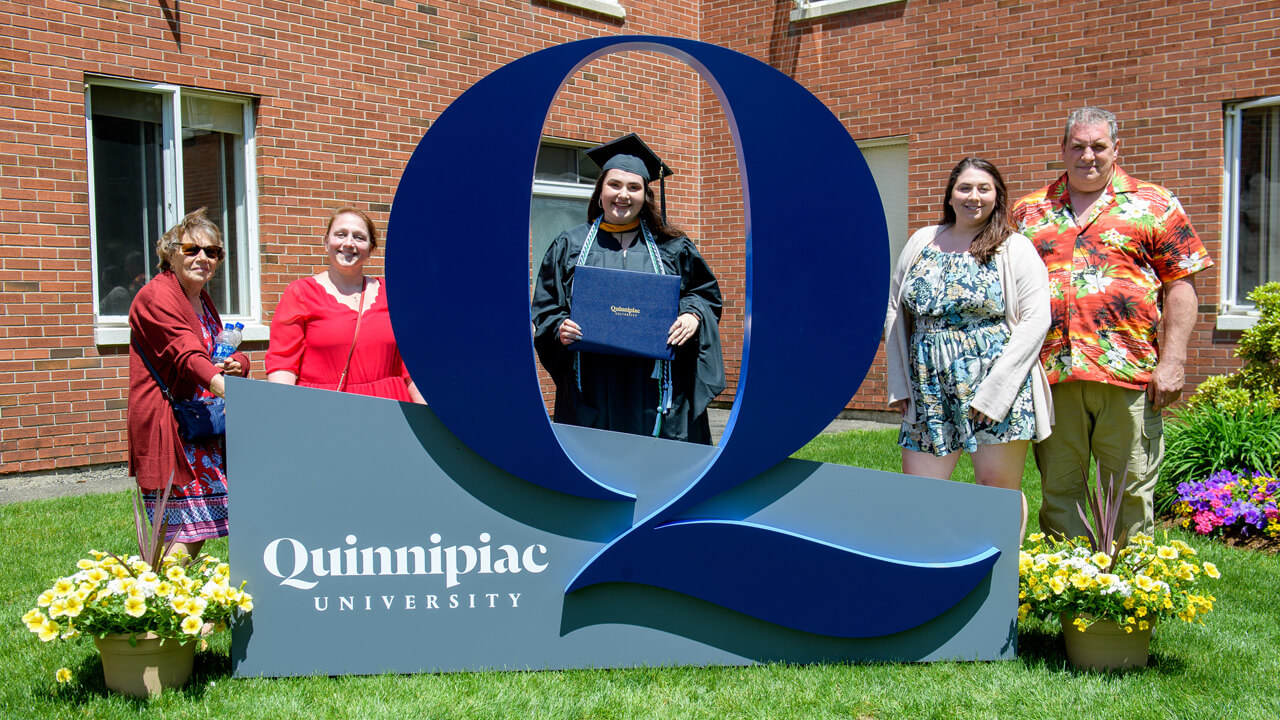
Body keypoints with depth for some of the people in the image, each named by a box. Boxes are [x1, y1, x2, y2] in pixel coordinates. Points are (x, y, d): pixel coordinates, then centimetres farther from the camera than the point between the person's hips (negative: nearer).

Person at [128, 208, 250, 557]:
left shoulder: (202, 300, 19)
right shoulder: (156, 297, -9)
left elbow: (232, 356, 21)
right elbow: (186, 355, -24)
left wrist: (236, 365, -5)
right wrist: (223, 386, -41)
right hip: (168, 426, -9)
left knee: (200, 525, 6)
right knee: (186, 529, -12)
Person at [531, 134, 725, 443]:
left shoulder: (671, 247, 10)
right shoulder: (569, 246, 10)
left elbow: (705, 290, 15)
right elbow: (545, 307, 11)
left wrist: (693, 315, -6)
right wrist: (560, 328, -10)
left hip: (653, 384, 0)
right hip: (593, 387, 0)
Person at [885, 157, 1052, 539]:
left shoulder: (1015, 249, 1)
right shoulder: (921, 242, 12)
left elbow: (1035, 321, -7)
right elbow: (894, 311, 14)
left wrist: (992, 392, -14)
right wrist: (900, 384, 7)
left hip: (997, 390, -3)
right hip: (929, 391, 4)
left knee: (999, 492, 3)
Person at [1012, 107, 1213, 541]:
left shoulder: (1154, 206, 7)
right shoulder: (1029, 211, 13)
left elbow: (1179, 287, 4)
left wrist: (1172, 362, -5)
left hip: (1128, 375, -2)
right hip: (1051, 375, 2)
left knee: (1129, 493, 4)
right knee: (1058, 490, 8)